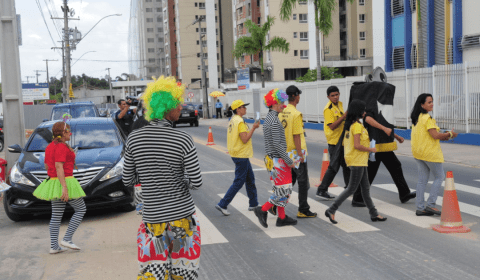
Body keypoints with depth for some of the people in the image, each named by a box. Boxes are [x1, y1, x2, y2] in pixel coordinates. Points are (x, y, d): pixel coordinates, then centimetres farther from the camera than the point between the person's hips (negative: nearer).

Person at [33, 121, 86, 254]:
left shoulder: (49, 147, 12)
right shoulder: (62, 147, -16)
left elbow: (46, 166, 20)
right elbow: (59, 167, -24)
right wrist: (64, 187, -27)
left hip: (53, 182, 9)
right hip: (65, 182, -9)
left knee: (56, 215, 11)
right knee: (81, 209, 5)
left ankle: (54, 246, 11)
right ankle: (67, 239, 0)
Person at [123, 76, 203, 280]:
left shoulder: (134, 138, -5)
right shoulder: (183, 140, -13)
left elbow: (128, 181, 2)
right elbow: (196, 182, -12)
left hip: (153, 218, 2)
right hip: (183, 217, -1)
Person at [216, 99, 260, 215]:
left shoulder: (232, 120, 11)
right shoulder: (240, 122, -19)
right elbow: (244, 139, -23)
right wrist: (253, 128, -17)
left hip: (236, 153, 10)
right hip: (241, 156, -10)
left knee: (250, 178, 18)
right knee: (238, 182, -5)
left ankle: (253, 204, 26)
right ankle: (222, 205, -3)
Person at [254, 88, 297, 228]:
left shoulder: (268, 118, 12)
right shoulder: (274, 120, -19)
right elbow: (277, 144, -24)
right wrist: (289, 161, -17)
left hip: (271, 159, 10)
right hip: (278, 160, -10)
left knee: (280, 189, 14)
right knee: (284, 190, -4)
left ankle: (282, 218, 20)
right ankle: (263, 210, 0)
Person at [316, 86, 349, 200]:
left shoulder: (340, 104, 10)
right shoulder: (328, 109, -17)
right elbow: (332, 126, -25)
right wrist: (345, 116, -29)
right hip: (334, 141, -8)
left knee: (347, 165, 16)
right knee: (334, 167, -7)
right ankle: (321, 191, 0)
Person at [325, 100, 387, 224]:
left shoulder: (350, 125, 11)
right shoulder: (357, 126, -17)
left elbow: (344, 142, 15)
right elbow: (357, 145, -24)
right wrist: (371, 150, -12)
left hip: (360, 161, 10)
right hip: (357, 162, -10)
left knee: (366, 188, 13)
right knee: (351, 189, -3)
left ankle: (374, 214, 20)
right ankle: (331, 210, 1)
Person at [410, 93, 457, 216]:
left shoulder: (416, 118, 11)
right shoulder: (427, 118, -17)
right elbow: (435, 135, -21)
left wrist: (444, 137, 13)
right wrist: (449, 134, -5)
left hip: (418, 153, 8)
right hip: (430, 153, -8)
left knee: (422, 179, 10)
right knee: (439, 176, 6)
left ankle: (420, 208, 13)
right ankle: (430, 205, 2)